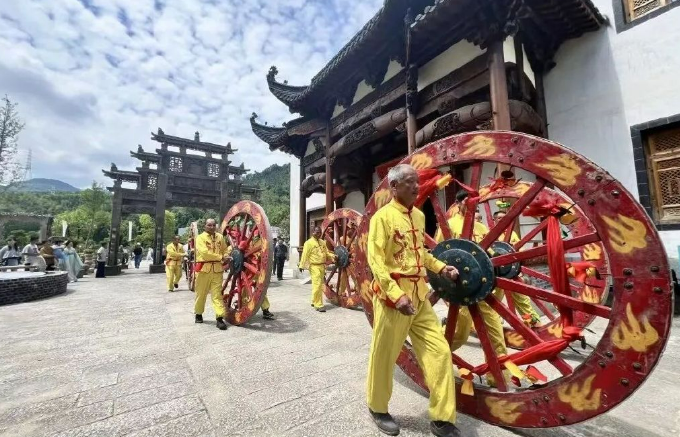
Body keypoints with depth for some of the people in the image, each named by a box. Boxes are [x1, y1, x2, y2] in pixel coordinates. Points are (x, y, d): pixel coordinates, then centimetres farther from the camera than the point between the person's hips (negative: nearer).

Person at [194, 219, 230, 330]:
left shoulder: (220, 237, 11)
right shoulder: (200, 237, -3)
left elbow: (225, 249, 15)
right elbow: (205, 252, -16)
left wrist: (226, 258, -8)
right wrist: (221, 257, -18)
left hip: (217, 269, 2)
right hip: (204, 269, -2)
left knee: (217, 294, 0)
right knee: (201, 293, 11)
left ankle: (220, 318, -3)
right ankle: (198, 314, 31)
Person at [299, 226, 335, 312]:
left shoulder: (322, 242, 13)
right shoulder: (309, 242, -8)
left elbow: (326, 253, 17)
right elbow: (305, 255, -13)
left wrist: (332, 256, 0)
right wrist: (302, 265, -18)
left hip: (322, 266, 7)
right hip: (314, 266, -7)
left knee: (320, 285, 15)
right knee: (317, 285, -10)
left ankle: (314, 302, 31)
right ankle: (318, 305, -3)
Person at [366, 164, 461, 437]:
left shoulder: (419, 216, 11)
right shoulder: (383, 217, -11)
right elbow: (375, 260, -18)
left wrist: (440, 267, 6)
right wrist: (395, 294, -25)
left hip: (420, 299, 7)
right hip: (393, 299, -7)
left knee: (440, 353, 8)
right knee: (384, 358, 10)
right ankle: (378, 409, 35)